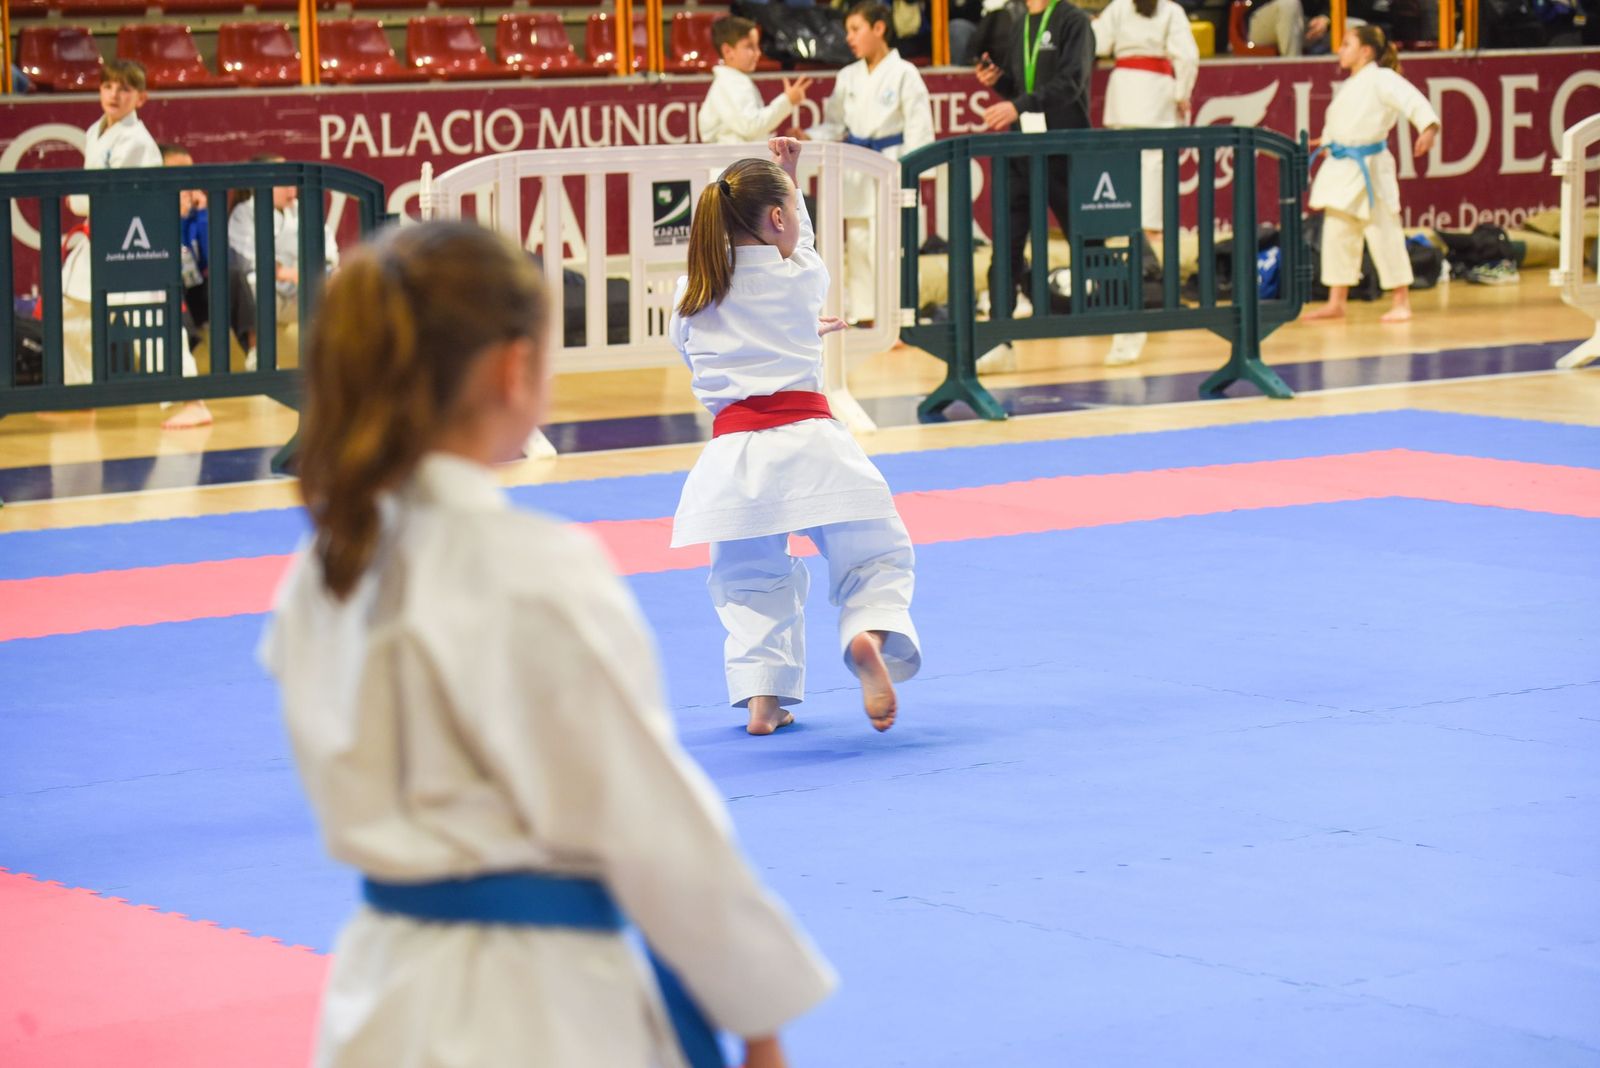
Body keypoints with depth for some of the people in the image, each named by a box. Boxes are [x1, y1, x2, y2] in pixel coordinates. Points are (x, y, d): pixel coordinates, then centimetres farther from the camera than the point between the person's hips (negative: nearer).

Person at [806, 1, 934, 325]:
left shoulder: (903, 73, -5)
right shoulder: (848, 77, 11)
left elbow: (918, 128, -7)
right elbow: (836, 126, 16)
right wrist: (809, 139, -3)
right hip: (856, 172, 6)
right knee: (858, 246, 8)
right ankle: (862, 316, 15)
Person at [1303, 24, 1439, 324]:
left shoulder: (1382, 79, -11)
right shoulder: (1348, 86, 16)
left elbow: (1412, 100, -23)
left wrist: (1428, 128, -38)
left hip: (1369, 168, -9)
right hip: (1341, 168, 9)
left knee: (1383, 232, -5)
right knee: (1337, 233, 10)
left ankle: (1401, 302, 4)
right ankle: (1336, 302, 19)